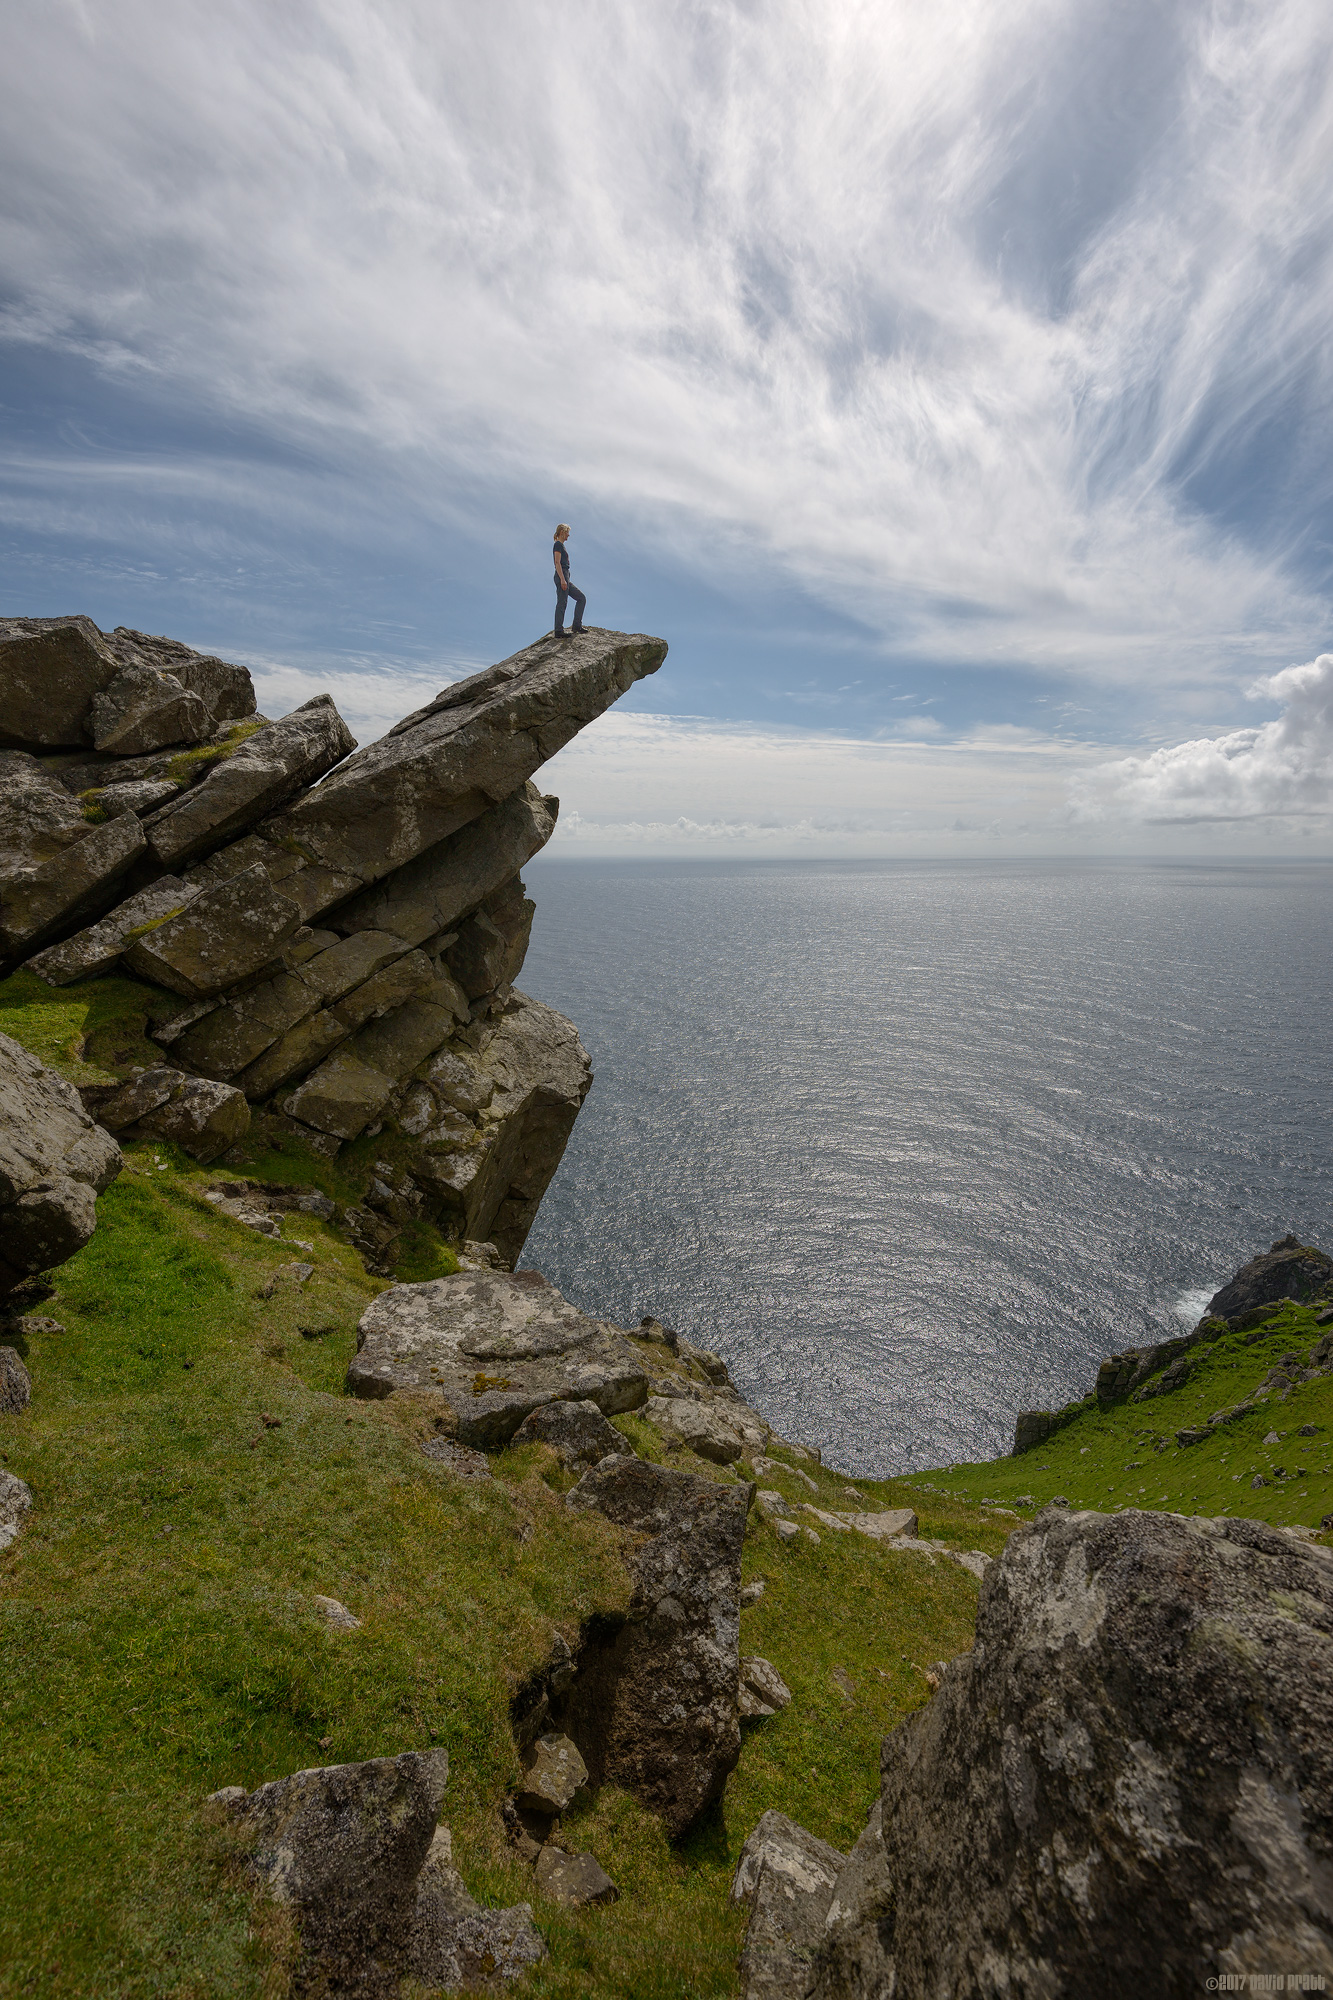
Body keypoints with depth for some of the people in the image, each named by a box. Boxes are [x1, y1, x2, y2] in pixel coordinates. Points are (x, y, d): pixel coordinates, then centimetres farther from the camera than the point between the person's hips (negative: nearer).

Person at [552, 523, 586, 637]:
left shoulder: (561, 545, 24)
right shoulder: (558, 544, -5)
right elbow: (557, 563, -15)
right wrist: (562, 579, -22)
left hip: (565, 578, 10)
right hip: (562, 576, -10)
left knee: (581, 598, 7)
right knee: (562, 603, -11)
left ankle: (576, 626, 2)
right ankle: (559, 631, -12)